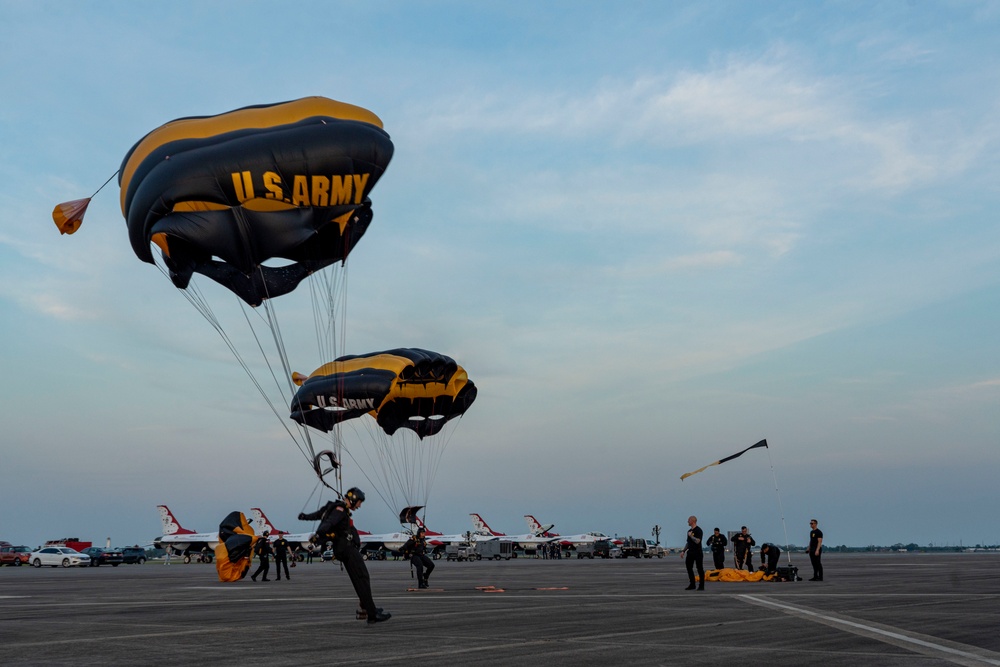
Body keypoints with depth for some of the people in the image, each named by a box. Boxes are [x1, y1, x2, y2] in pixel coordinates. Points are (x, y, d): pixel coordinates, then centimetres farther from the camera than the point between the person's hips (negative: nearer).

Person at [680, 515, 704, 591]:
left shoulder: (698, 530, -10)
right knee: (689, 568, 6)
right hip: (690, 552, 8)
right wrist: (683, 551, 17)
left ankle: (701, 585, 3)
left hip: (697, 553, -8)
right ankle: (692, 585, 14)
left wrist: (691, 536, -12)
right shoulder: (689, 531, 16)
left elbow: (697, 541, -21)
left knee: (700, 569, -2)